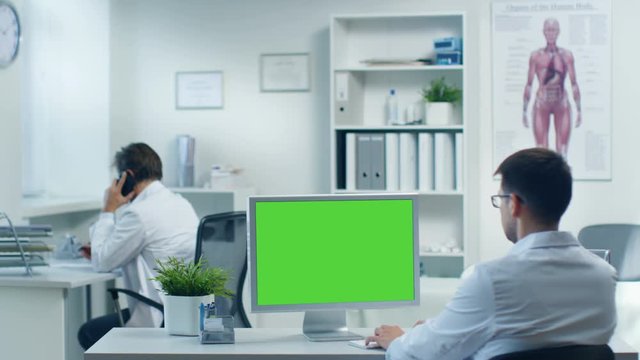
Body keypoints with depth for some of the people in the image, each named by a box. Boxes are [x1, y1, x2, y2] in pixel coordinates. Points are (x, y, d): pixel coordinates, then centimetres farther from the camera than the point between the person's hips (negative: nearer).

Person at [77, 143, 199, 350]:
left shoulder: (139, 213, -17)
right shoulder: (181, 203, 10)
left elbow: (102, 263, -7)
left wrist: (109, 210, 0)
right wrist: (101, 253, 19)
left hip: (163, 319, -9)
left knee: (88, 333, 10)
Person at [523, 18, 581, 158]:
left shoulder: (567, 55, 6)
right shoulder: (536, 56, 5)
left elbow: (574, 84, 7)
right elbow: (529, 84, 7)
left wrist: (579, 110, 4)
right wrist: (524, 110, 4)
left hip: (562, 105, 1)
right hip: (541, 105, -1)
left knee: (562, 150, -1)